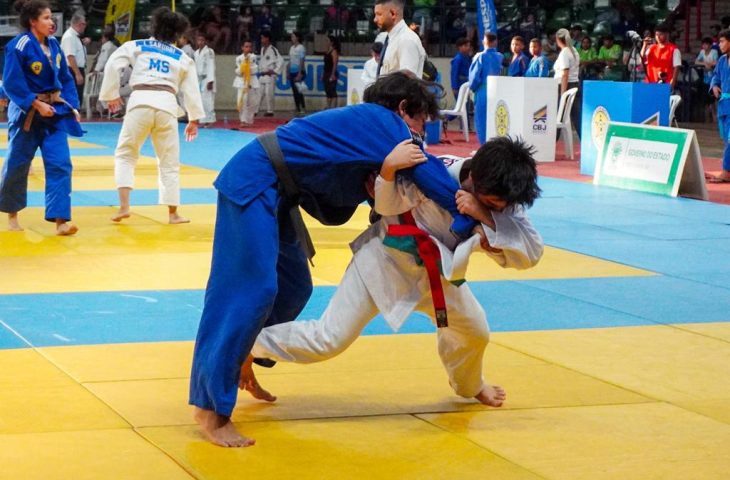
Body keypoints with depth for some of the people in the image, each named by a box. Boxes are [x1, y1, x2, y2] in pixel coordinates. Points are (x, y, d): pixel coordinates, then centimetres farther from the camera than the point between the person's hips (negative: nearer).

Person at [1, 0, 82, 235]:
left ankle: (60, 220, -12)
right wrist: (36, 104, -21)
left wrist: (73, 106, 3)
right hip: (26, 112, -5)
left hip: (54, 112, 5)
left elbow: (66, 79, 13)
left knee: (60, 163, -8)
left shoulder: (53, 45, 5)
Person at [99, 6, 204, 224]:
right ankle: (172, 213, 17)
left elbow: (112, 65, 3)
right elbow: (191, 90, 22)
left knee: (125, 154, 13)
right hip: (166, 104, 1)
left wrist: (111, 95, 12)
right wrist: (193, 120, 32)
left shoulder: (136, 46, 15)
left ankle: (124, 206, -1)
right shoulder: (183, 58, 21)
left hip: (140, 102, -1)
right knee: (169, 162, 13)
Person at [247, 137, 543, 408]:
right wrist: (389, 167, -40)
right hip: (387, 258, -6)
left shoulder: (502, 200, -18)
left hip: (435, 271, 6)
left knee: (474, 331, 16)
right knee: (329, 340, -11)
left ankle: (468, 386, 50)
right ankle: (245, 347, 8)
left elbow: (531, 253, -27)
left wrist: (486, 216, -40)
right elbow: (387, 205, -19)